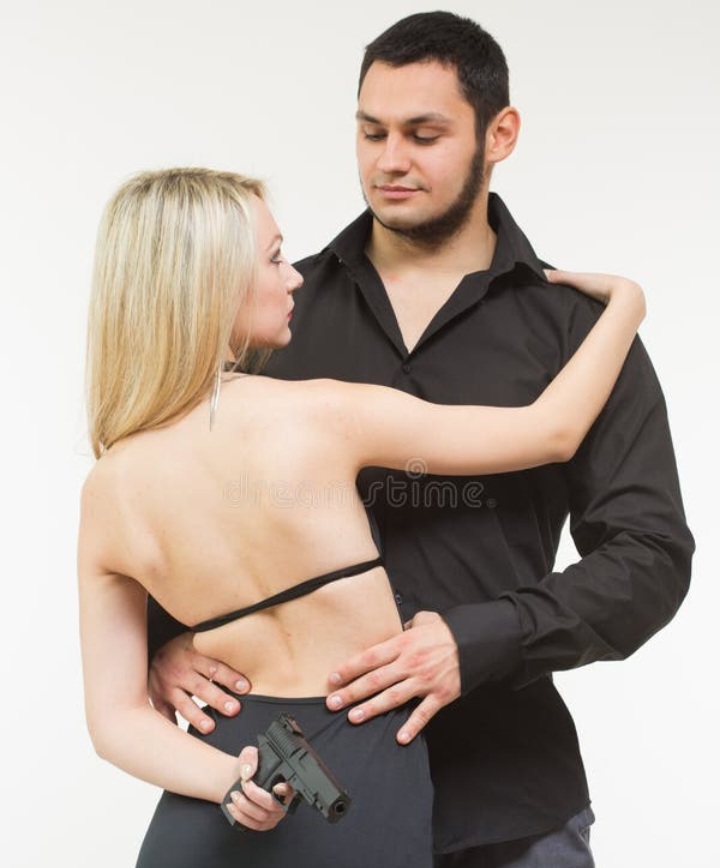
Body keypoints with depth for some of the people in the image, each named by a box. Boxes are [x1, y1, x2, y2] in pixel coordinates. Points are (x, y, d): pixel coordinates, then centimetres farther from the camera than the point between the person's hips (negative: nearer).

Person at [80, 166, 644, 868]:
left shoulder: (106, 493, -3)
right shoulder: (320, 415, -17)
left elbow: (117, 716, -1)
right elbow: (553, 432, -6)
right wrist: (626, 303, 8)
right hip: (361, 801, -3)